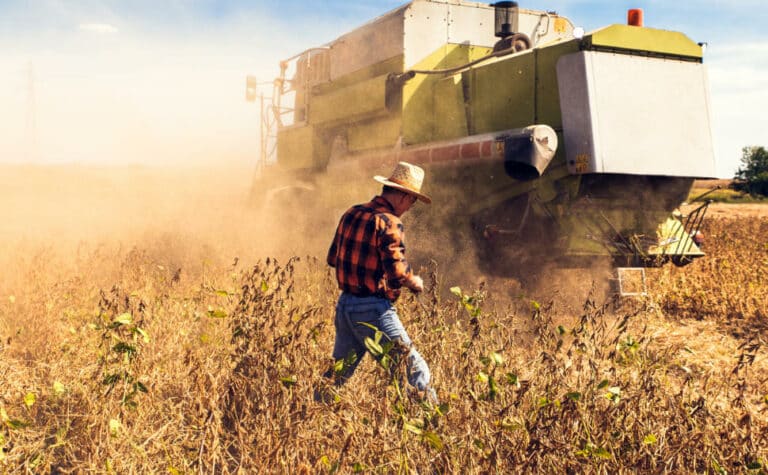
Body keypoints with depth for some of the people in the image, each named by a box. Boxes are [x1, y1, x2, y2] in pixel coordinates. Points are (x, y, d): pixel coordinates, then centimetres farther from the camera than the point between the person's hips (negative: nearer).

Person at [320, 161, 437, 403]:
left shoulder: (351, 214, 9)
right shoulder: (388, 223, -15)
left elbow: (333, 258, 17)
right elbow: (397, 272, -21)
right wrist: (415, 283, -2)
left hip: (345, 304, 8)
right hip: (374, 310, -8)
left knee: (338, 371, 22)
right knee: (415, 369, -3)